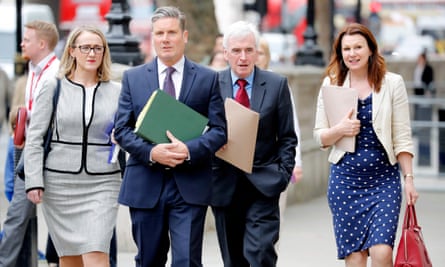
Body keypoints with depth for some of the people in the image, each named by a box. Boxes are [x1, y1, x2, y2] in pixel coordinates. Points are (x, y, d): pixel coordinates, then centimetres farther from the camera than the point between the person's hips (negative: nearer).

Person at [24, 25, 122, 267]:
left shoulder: (116, 92, 8)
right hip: (59, 182, 0)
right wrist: (34, 181, -7)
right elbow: (34, 138, 2)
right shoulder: (53, 88, 4)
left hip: (102, 184, 0)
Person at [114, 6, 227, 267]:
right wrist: (151, 152, -15)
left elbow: (219, 130, 1)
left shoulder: (208, 78, 5)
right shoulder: (133, 77, 8)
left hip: (190, 186, -2)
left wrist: (190, 150, -18)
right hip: (145, 185, 2)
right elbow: (122, 128, 3)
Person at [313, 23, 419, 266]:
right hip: (345, 178, 2)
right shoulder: (331, 84, 5)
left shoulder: (392, 83, 1)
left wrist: (409, 178, -3)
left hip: (384, 178, -2)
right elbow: (319, 137, 8)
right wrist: (340, 129, -13)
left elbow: (402, 137, 1)